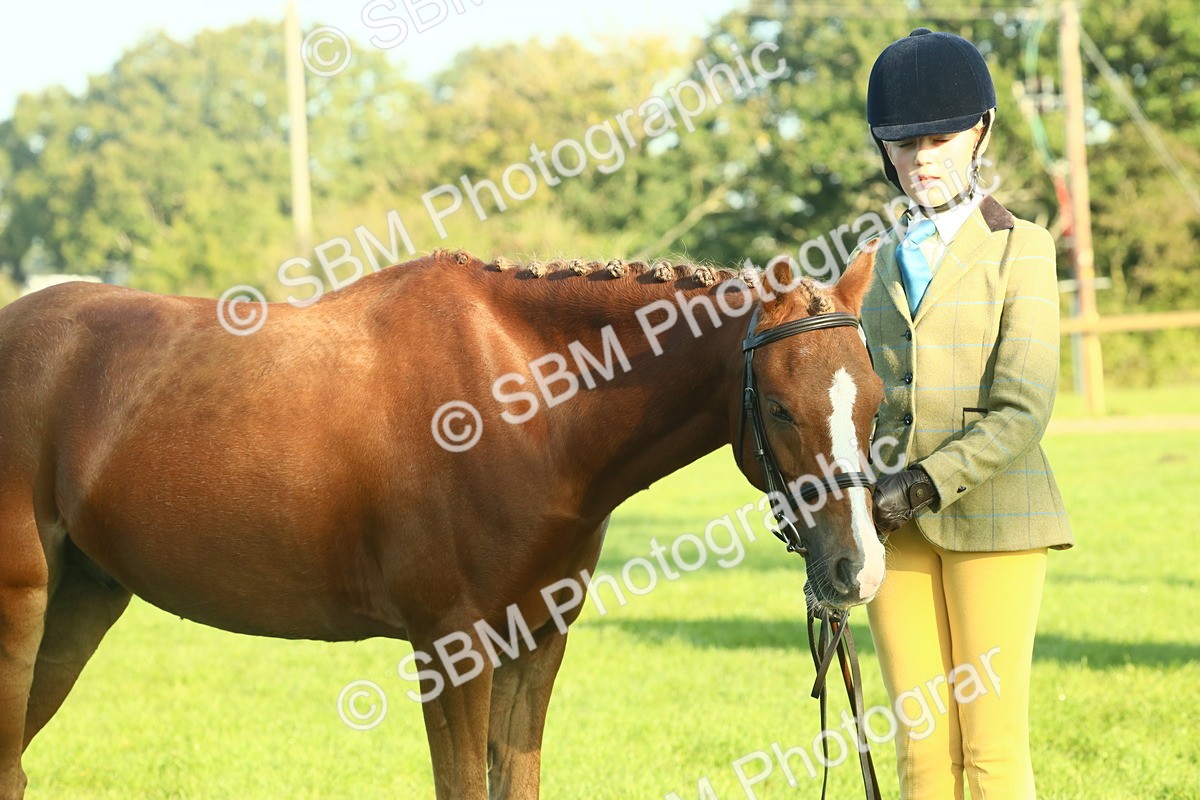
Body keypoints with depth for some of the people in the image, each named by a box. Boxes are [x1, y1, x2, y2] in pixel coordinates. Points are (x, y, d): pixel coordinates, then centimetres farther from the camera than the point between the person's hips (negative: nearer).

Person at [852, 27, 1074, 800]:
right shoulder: (885, 261, 15)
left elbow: (1022, 414, -10)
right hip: (895, 525, 5)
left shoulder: (1019, 249, -1)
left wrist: (926, 484, -18)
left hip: (988, 517, -5)